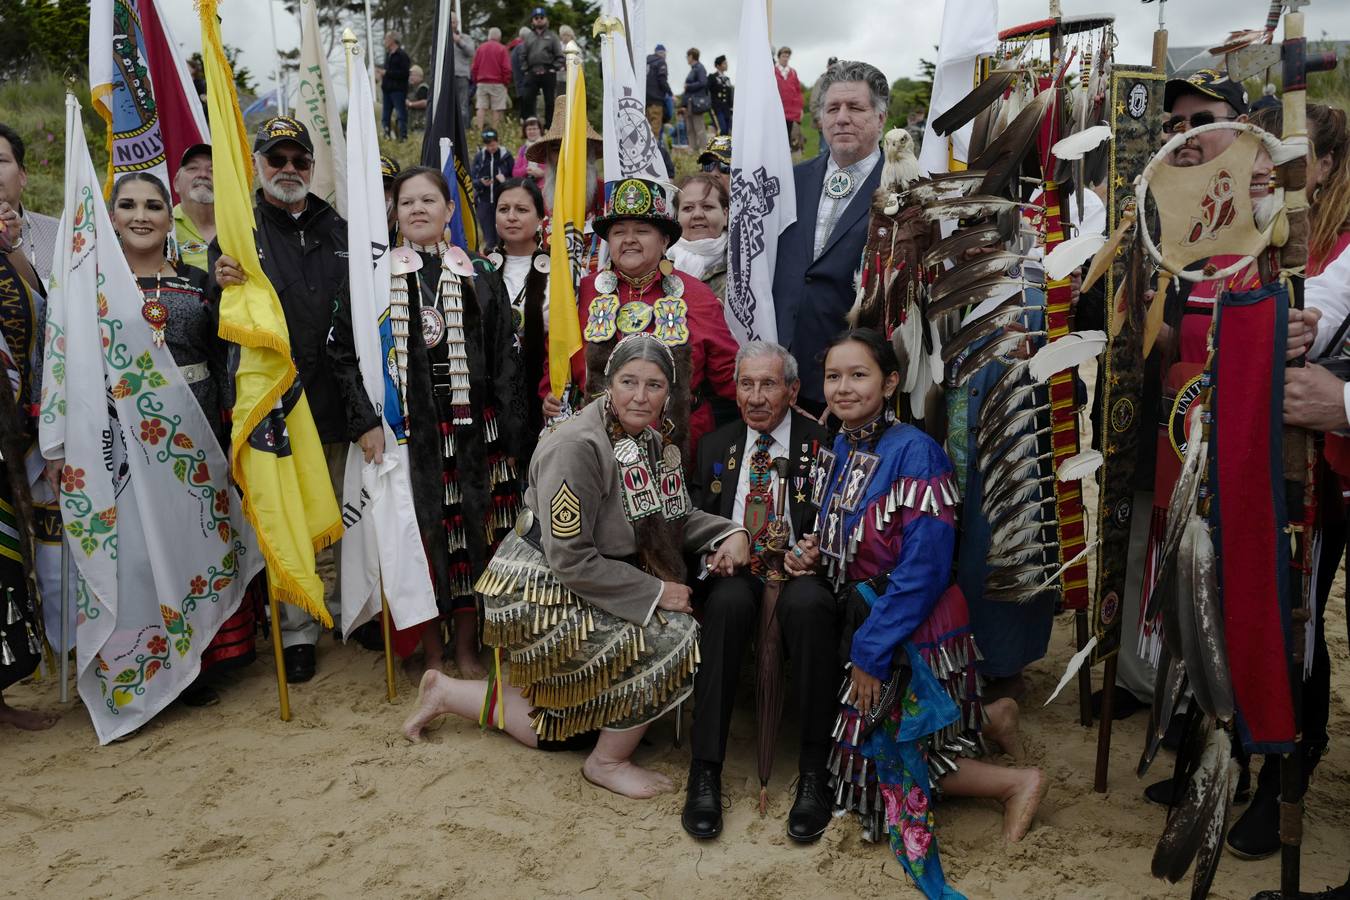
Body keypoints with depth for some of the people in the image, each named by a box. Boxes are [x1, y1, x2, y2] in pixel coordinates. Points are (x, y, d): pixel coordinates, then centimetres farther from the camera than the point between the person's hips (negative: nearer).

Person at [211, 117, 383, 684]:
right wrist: (221, 287, -24)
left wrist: (366, 412, 2)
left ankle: (349, 612, 29)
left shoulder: (337, 232, 12)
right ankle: (297, 633, 17)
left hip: (335, 401, 2)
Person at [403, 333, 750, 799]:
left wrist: (728, 533, -11)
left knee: (563, 730, 17)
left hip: (587, 588, 9)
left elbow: (676, 515, 9)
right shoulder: (576, 447, -25)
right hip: (542, 592, -9)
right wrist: (654, 593, -22)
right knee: (668, 639, -21)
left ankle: (448, 693, 30)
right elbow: (570, 561, -26)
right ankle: (608, 762, 0)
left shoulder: (652, 441, 2)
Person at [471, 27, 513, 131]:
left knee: (481, 108, 3)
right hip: (497, 83, -3)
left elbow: (475, 66, 7)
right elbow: (506, 68, -8)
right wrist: (506, 81, 4)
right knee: (496, 109, 0)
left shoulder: (480, 47, 6)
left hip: (482, 83, 3)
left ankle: (480, 130, -3)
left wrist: (476, 81, 16)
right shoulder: (502, 49, -6)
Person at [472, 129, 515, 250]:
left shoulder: (507, 156, 1)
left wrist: (505, 180, -17)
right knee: (489, 237, 4)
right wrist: (480, 183, -13)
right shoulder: (478, 156, 6)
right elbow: (471, 179, 7)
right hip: (484, 202, 2)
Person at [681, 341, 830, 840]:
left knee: (808, 604, -37)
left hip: (798, 570, -2)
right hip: (733, 573, 2)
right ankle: (705, 770, -29)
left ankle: (814, 769, -26)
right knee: (728, 602, -35)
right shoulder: (715, 444, 15)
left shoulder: (822, 443, 4)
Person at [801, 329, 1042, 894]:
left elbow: (923, 570, -24)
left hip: (914, 630, -8)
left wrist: (870, 650, -21)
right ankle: (990, 720, 30)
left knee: (875, 756, 1)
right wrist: (812, 555, -7)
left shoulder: (913, 452, -21)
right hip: (865, 615, 8)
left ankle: (1014, 781, 16)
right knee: (875, 737, 15)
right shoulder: (838, 451, 3)